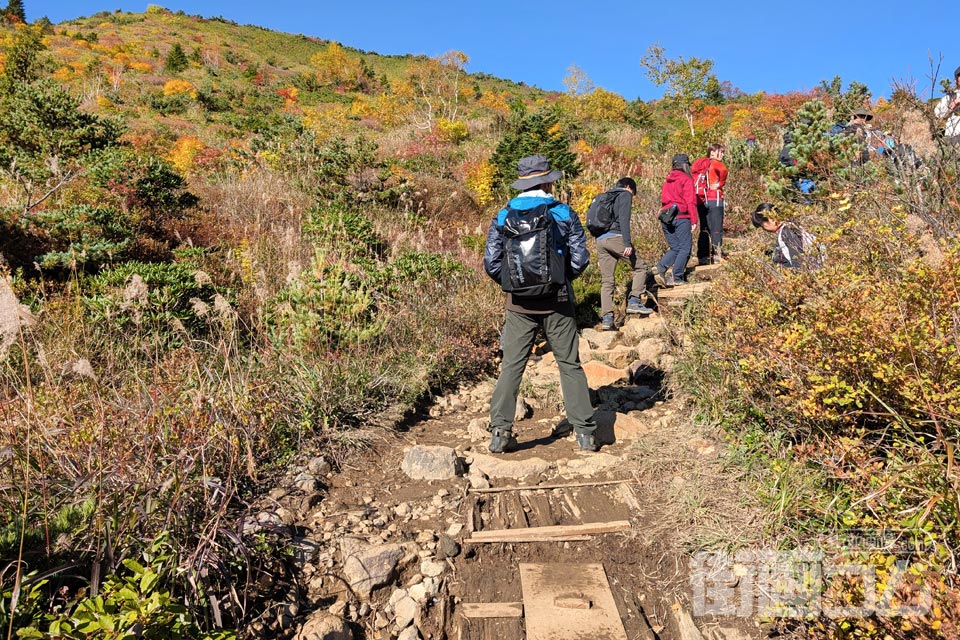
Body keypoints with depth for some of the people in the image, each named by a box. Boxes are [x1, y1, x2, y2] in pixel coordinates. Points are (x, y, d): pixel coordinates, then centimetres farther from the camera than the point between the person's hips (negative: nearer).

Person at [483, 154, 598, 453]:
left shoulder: (503, 217, 1)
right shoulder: (564, 213, -2)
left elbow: (491, 263, -3)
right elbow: (579, 259, -6)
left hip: (519, 303, 1)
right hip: (557, 302, -1)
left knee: (512, 365, 8)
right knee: (570, 365, 9)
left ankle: (500, 432, 6)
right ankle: (585, 432, 11)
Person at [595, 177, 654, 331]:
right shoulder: (625, 195, 7)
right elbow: (624, 219, -10)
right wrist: (627, 243, -17)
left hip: (599, 240, 7)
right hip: (615, 237, -7)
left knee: (606, 281, 5)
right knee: (640, 267, 6)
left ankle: (606, 318, 0)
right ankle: (634, 302, -4)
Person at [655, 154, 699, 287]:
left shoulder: (667, 181, 16)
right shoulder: (686, 180, -2)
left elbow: (663, 201, 12)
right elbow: (690, 201, -9)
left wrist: (662, 221, 12)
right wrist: (694, 221, -8)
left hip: (665, 219, 6)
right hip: (681, 218, -6)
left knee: (674, 248, 13)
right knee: (685, 248, 1)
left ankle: (660, 269, -8)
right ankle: (676, 277, -6)